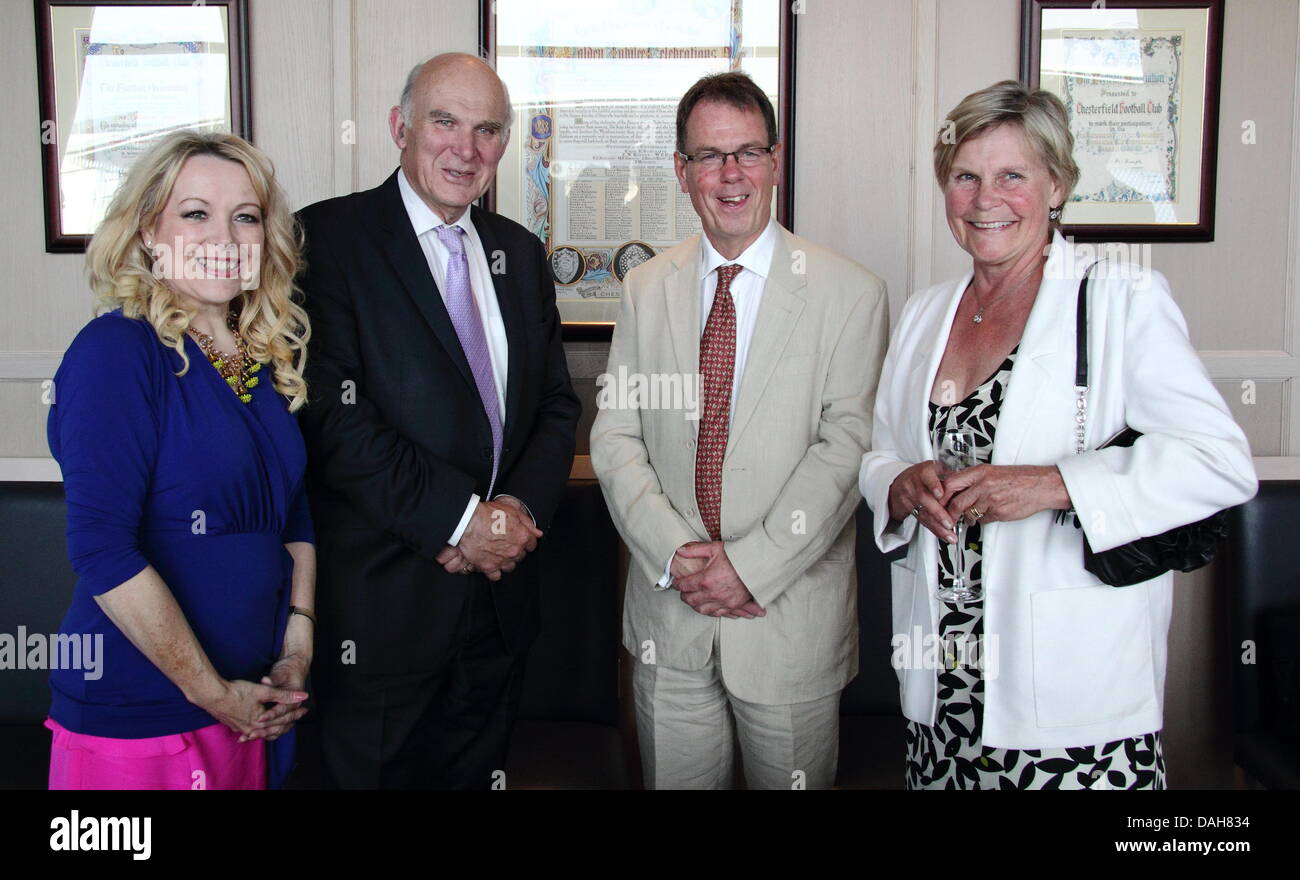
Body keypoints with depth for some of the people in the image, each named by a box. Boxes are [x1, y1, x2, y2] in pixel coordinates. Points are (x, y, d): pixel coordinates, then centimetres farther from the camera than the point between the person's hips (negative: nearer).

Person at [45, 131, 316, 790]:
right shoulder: (116, 350, -14)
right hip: (130, 718, -6)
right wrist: (210, 691, -17)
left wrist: (297, 648, 1)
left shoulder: (271, 356, 5)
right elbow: (102, 549, -21)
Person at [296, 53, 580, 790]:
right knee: (378, 772, 11)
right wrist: (458, 518, -18)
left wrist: (521, 508, -8)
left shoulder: (522, 254, 10)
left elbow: (557, 404, 10)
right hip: (384, 598, -5)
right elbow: (333, 417, -18)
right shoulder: (330, 238, -9)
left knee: (478, 770, 19)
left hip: (498, 590, 6)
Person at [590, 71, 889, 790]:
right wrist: (674, 555, -12)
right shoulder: (646, 289, 6)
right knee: (672, 779, 15)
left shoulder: (850, 293, -5)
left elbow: (846, 445, -11)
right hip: (667, 609, 3)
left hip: (791, 616, -2)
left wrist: (752, 564, -17)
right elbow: (615, 436, 2)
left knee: (790, 778, 12)